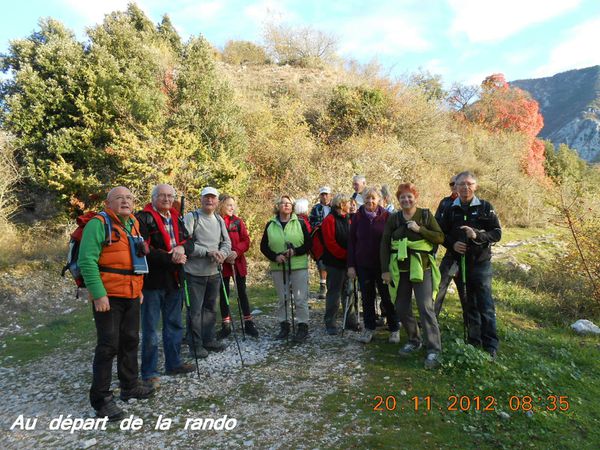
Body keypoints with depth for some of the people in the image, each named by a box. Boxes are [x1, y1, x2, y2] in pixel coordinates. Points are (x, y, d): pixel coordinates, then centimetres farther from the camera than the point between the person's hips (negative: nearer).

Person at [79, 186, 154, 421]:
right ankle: (101, 398, 10)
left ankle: (130, 386, 32)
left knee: (130, 341, 16)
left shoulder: (134, 224, 12)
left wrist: (139, 288, 18)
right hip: (108, 296, -7)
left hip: (132, 295, 8)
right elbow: (87, 261, -19)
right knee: (108, 345, -3)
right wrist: (98, 294, -22)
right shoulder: (98, 224, -12)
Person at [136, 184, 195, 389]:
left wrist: (182, 247, -12)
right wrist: (170, 258, -18)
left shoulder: (176, 219, 13)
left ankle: (173, 363, 32)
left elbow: (189, 242, 10)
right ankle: (149, 372, 14)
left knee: (174, 324, 17)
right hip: (152, 280, -7)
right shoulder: (143, 218, -9)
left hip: (174, 280, 7)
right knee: (150, 328, 2)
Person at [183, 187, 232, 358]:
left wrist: (221, 253, -10)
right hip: (195, 273, -6)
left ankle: (209, 340, 31)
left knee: (210, 308, 17)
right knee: (195, 310, 2)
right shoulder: (191, 217, -9)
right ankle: (196, 345, 15)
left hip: (214, 272, 6)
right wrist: (207, 252, -21)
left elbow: (227, 243, 13)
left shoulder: (220, 220, 11)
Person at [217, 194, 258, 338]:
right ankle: (226, 325, 20)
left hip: (238, 262, 1)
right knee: (223, 293, 9)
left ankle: (248, 323, 17)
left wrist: (236, 252, -17)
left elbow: (246, 241, -1)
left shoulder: (238, 221, 3)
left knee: (242, 292, 8)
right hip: (221, 263, -1)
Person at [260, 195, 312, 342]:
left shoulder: (300, 223, 3)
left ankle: (303, 326, 11)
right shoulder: (270, 225, 7)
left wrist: (295, 251, -16)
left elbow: (308, 244, 0)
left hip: (299, 266, -2)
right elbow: (263, 246, 7)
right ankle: (284, 326, 23)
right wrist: (275, 257, -9)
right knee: (282, 298, 11)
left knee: (300, 298, 0)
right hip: (278, 268, 2)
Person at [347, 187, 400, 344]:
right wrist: (351, 265, -2)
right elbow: (351, 242, 3)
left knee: (387, 297, 6)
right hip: (363, 265, 2)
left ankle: (394, 329, 20)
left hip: (382, 264, -2)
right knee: (367, 297, 11)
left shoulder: (386, 216, -4)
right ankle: (369, 328, 24)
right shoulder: (358, 217, 1)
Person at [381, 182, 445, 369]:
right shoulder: (393, 219, 6)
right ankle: (414, 340, 28)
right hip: (399, 269, 4)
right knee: (402, 309, 8)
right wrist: (385, 269, 0)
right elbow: (384, 244, 5)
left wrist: (419, 229, -17)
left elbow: (440, 237, -4)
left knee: (426, 308, -10)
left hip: (422, 268, -3)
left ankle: (434, 350, -2)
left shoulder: (426, 215, 0)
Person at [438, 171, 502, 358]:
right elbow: (443, 235, 12)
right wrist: (452, 244, -8)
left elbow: (497, 233, -3)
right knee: (469, 306, 12)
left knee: (486, 306, -6)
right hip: (460, 263, 3)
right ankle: (474, 343, 23)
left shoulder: (485, 207, -1)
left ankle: (491, 346, 2)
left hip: (481, 263, -3)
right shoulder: (451, 210, 7)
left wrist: (478, 235, -20)